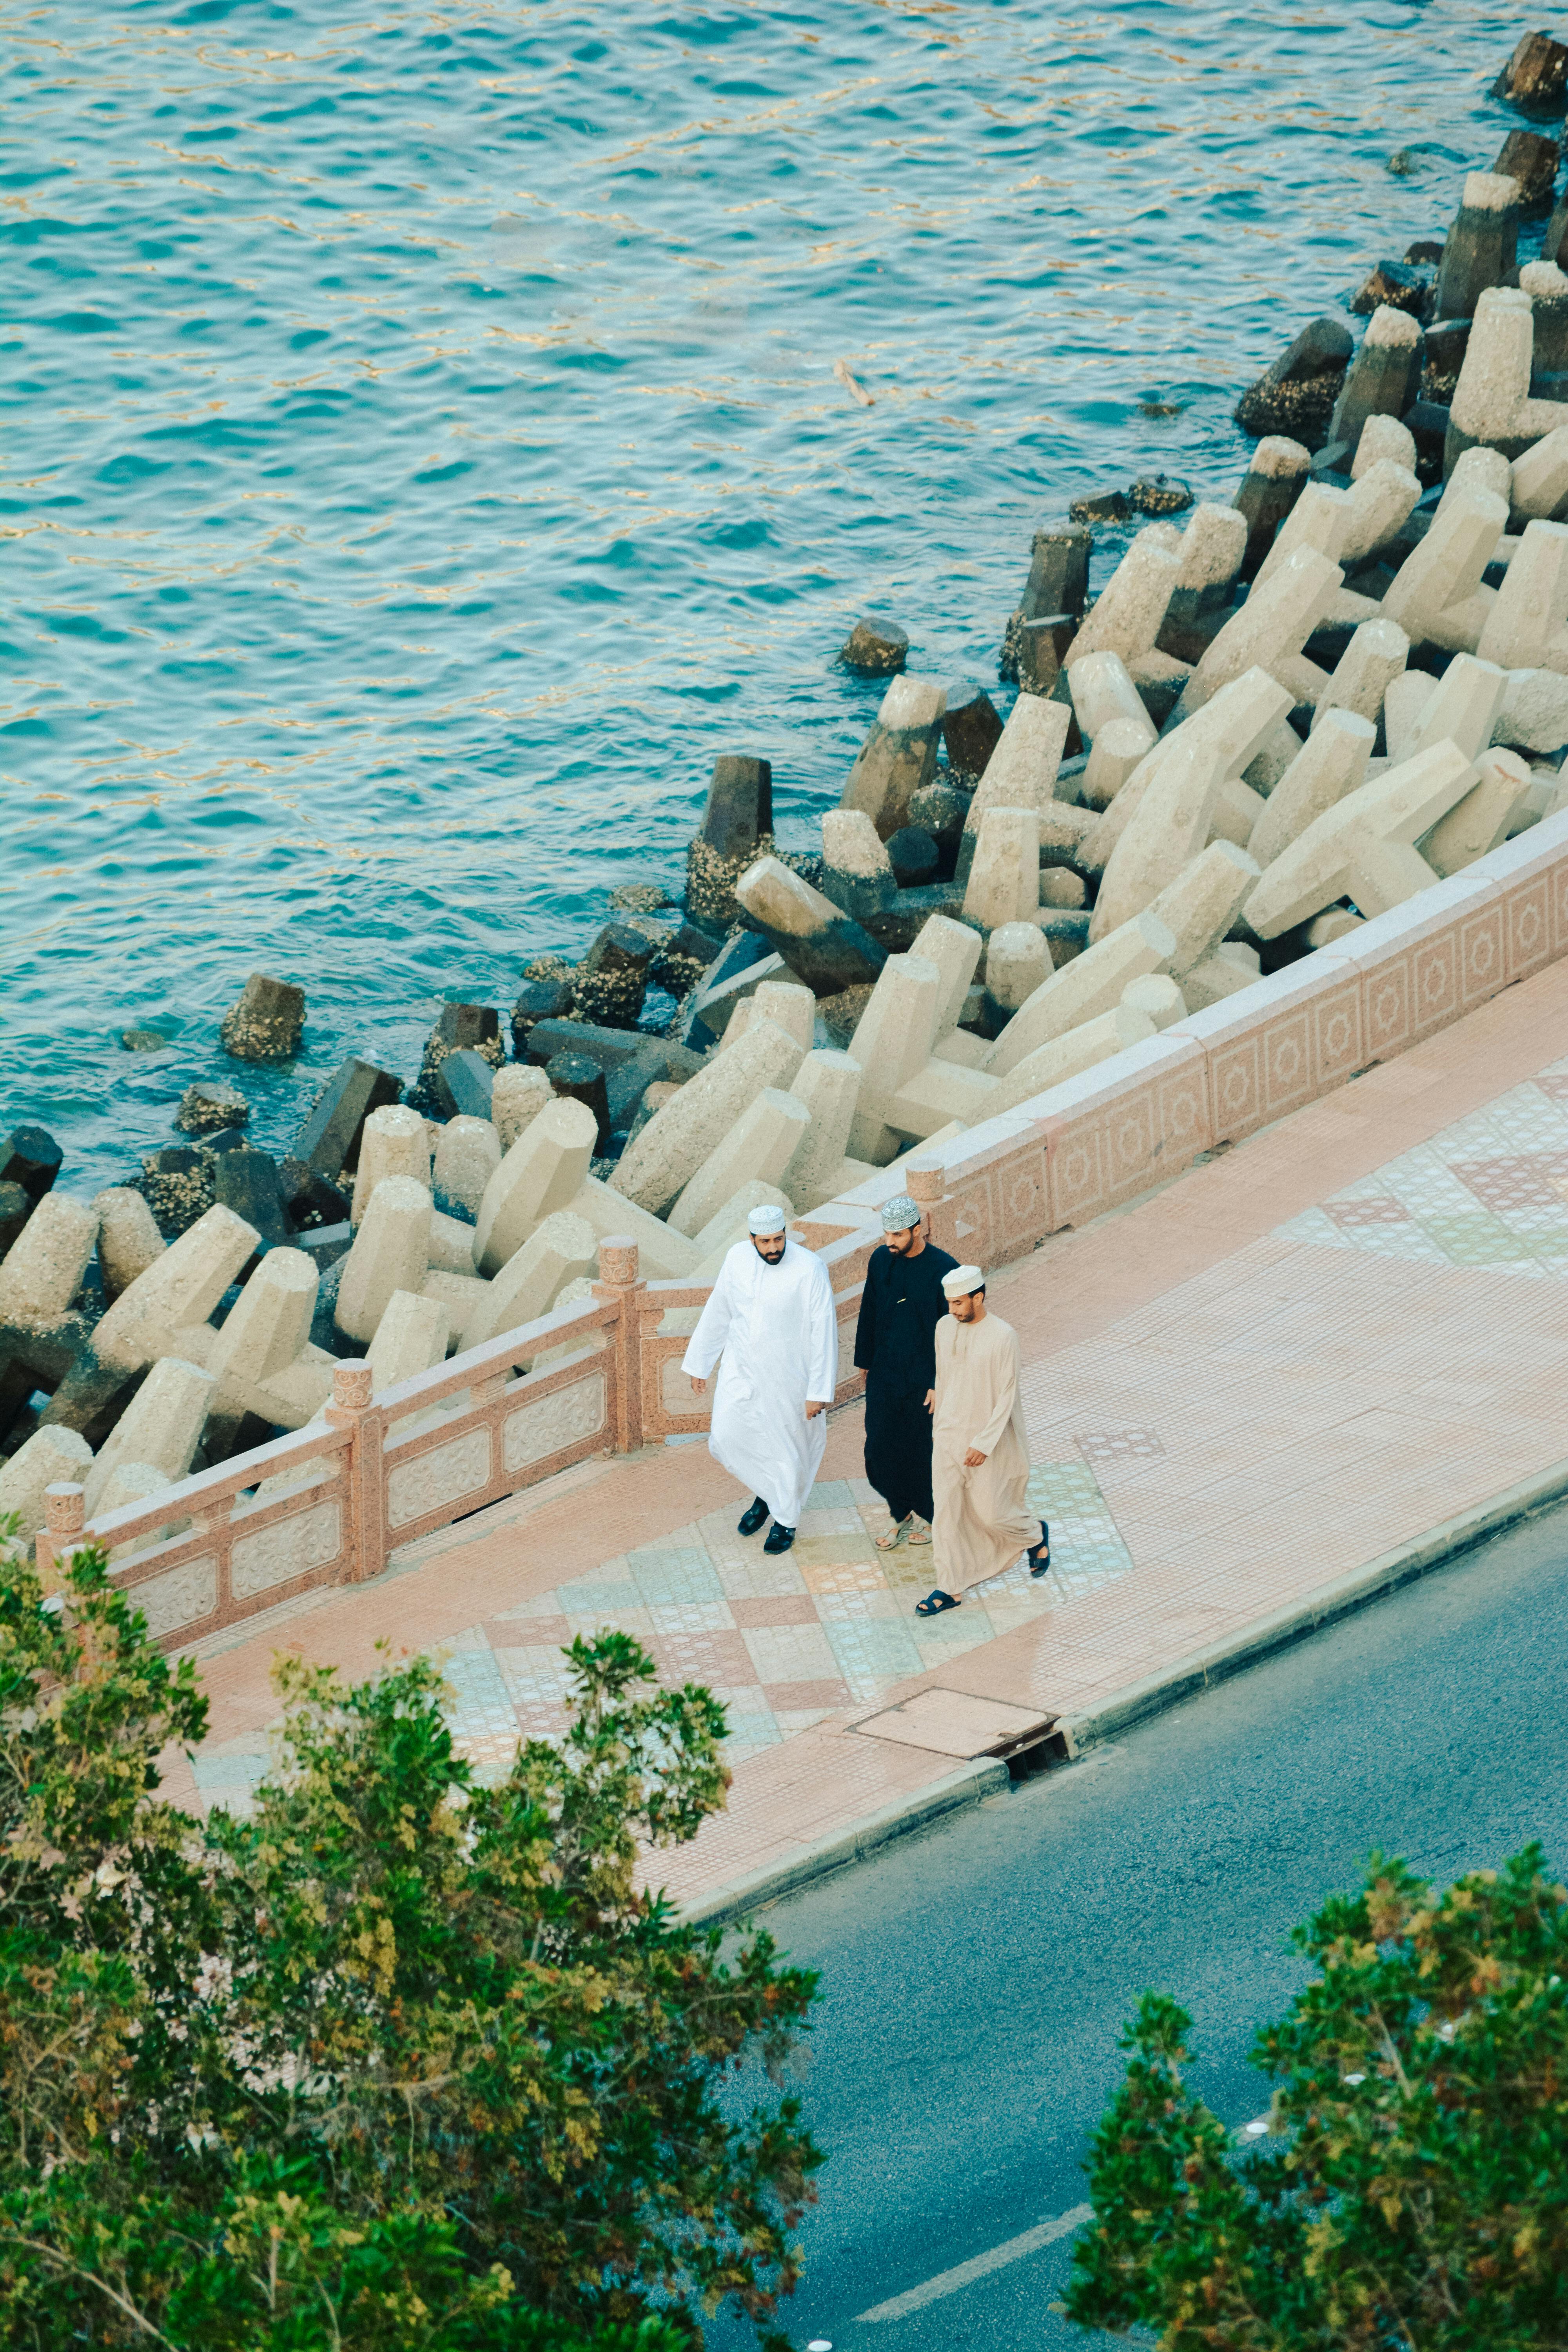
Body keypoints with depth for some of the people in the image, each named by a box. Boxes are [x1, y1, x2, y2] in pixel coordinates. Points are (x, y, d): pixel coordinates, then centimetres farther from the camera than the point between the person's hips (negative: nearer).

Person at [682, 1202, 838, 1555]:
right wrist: (699, 1364, 12)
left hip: (787, 1377, -4)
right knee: (725, 1440, 5)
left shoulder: (809, 1269, -21)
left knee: (788, 1447, 9)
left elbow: (823, 1332, -18)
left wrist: (819, 1391, -18)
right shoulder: (738, 1258, -7)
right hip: (740, 1371, 4)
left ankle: (785, 1520, 32)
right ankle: (765, 1493, 34)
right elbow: (717, 1313, 6)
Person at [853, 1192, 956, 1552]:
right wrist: (865, 1361, 13)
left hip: (925, 1380, -4)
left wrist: (941, 1384, -14)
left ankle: (931, 1516, 31)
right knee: (881, 1451, 6)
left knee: (925, 1452, 9)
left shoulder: (943, 1269, -17)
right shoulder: (881, 1261, -1)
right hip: (884, 1375, 5)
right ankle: (902, 1516, 26)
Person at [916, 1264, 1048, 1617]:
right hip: (947, 1435, 5)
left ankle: (1035, 1535, 36)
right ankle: (951, 1589, 12)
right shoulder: (945, 1327, -2)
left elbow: (1007, 1396, -17)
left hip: (987, 1439, -5)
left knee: (991, 1513, 4)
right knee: (947, 1511, 4)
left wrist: (984, 1444, -20)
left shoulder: (1002, 1336, -19)